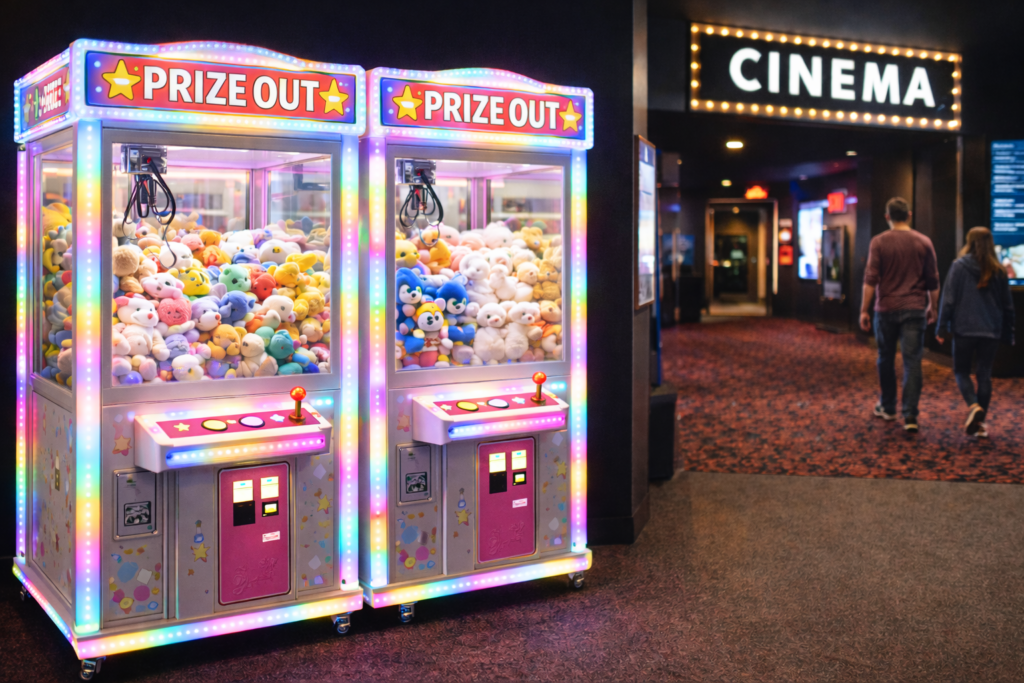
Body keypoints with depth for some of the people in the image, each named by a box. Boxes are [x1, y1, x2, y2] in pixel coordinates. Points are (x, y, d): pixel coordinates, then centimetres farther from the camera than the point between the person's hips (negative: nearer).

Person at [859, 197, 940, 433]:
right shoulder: (924, 243, 2)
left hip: (886, 309, 0)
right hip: (914, 309, 1)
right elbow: (933, 281, 8)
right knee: (912, 362, -2)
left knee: (886, 359, 15)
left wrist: (864, 310, -5)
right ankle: (910, 415, -9)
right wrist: (933, 307, 21)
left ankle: (888, 408, 27)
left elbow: (870, 279, -9)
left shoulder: (879, 242, -4)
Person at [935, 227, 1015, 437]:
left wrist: (941, 328, -2)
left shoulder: (959, 266, -6)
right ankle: (980, 422, 9)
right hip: (991, 331, 3)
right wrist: (1008, 334, 18)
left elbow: (948, 299, -8)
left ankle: (974, 406, -16)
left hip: (964, 329, -2)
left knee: (961, 371, 10)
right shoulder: (999, 271, 4)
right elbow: (1007, 305, 10)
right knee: (985, 375, 8)